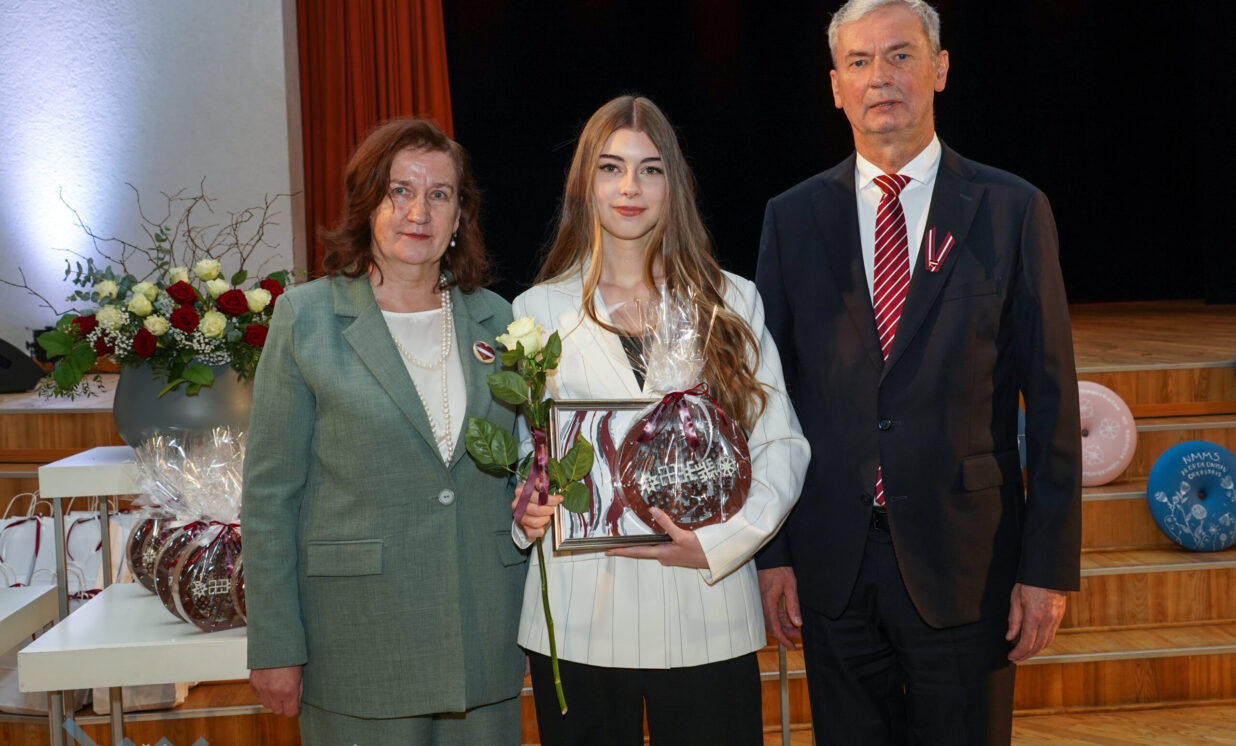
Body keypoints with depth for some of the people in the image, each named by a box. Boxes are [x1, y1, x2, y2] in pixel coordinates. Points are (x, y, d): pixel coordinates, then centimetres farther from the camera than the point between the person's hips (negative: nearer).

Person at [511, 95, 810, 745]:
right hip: (577, 617, 0)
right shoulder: (538, 311, 6)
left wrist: (719, 542, -13)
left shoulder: (731, 303, 5)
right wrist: (524, 513, -10)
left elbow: (781, 445, 2)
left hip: (706, 612, 0)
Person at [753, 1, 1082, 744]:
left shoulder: (1013, 210, 0)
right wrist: (772, 550, 0)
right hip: (833, 563, 2)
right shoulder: (792, 217, 4)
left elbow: (1052, 398, -1)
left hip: (964, 561, -1)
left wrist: (1049, 565, -5)